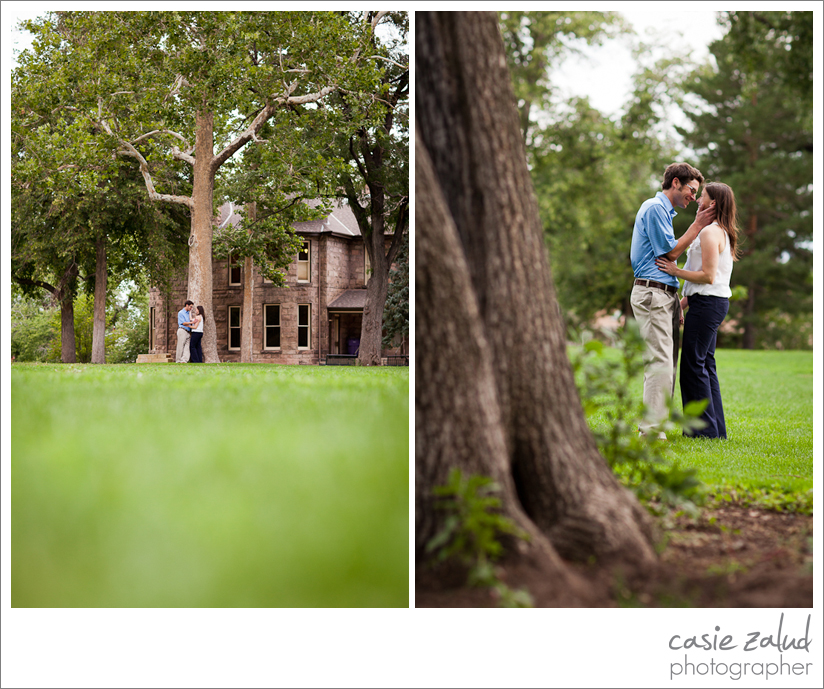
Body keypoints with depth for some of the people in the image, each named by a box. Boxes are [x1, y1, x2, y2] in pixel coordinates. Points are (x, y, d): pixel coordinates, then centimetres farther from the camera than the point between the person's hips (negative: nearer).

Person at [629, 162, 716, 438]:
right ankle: (651, 431, -14)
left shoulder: (664, 210, 24)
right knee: (660, 363, -13)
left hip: (664, 294, 10)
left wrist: (677, 300, 19)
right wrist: (698, 224, -4)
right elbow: (670, 252, -10)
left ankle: (652, 426, 11)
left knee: (665, 363, 8)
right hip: (652, 293, -10)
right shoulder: (654, 208, -8)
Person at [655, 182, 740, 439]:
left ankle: (706, 427, -2)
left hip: (707, 303, -10)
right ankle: (716, 427, 13)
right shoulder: (721, 232, 19)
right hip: (714, 301, 10)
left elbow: (708, 276, -20)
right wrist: (682, 303, 20)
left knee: (693, 364, -6)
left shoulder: (710, 232, -13)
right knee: (706, 364, 11)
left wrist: (675, 271, -15)